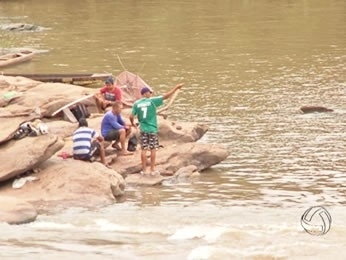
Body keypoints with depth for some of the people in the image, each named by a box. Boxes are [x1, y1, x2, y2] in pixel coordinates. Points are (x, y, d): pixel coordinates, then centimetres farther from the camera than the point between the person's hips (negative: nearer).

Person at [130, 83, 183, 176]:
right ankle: (152, 170, 8)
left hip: (143, 130, 3)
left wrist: (133, 123, 17)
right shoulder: (152, 101, -10)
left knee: (144, 149, 7)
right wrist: (176, 88, -2)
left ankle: (144, 170, 10)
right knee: (153, 149, 6)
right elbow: (166, 96, -10)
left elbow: (131, 116, -4)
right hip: (152, 129, -3)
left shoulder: (136, 104, -1)